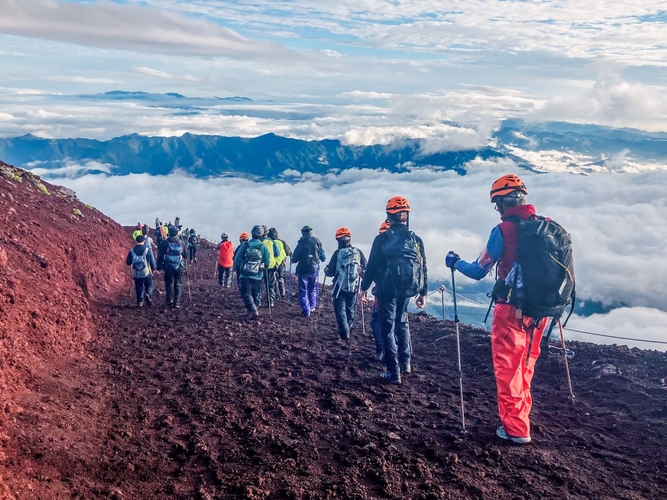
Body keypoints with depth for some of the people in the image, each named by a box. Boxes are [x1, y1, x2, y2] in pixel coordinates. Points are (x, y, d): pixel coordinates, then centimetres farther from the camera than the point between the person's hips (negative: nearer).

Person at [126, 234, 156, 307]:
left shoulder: (132, 251, -6)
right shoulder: (148, 250, -12)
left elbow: (128, 262, 4)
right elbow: (152, 261, -9)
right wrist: (153, 268, 10)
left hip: (136, 274, 2)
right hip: (146, 273, -2)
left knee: (139, 288, 17)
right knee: (149, 286, 15)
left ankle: (140, 301, 16)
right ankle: (147, 294, -13)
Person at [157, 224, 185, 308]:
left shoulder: (165, 243, -6)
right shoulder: (181, 243, 0)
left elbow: (160, 255, -3)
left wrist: (159, 267, 2)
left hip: (168, 267, -1)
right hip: (179, 267, 1)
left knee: (169, 283, 13)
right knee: (177, 284, 10)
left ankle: (170, 300, 5)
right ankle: (176, 302, 8)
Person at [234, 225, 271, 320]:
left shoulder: (245, 245, -5)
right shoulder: (263, 247, -4)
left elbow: (237, 259, -1)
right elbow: (267, 262, 0)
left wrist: (237, 269, 16)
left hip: (245, 274, -1)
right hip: (257, 276, 1)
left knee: (246, 293, 3)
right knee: (256, 295, 14)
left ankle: (253, 311, -12)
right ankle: (253, 311, 13)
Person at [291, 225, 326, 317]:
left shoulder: (301, 243, -9)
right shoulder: (317, 242, -2)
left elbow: (294, 259, -6)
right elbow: (323, 258, 4)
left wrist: (293, 259, 16)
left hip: (303, 270, -2)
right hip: (314, 269, 2)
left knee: (303, 290, 6)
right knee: (313, 289, 21)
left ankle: (306, 311, 2)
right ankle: (312, 306, 28)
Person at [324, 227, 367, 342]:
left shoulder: (337, 253, -9)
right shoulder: (358, 252, -2)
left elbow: (330, 272, -6)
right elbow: (365, 270, -2)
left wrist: (326, 270, 15)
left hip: (339, 288, -3)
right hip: (354, 288, 3)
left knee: (340, 311, 5)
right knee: (351, 310, 20)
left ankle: (345, 334, -7)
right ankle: (349, 330, 30)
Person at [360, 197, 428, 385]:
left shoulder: (382, 239, -7)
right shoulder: (416, 239, 3)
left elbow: (372, 265, -6)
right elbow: (423, 267, 5)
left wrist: (364, 287, 4)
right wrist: (423, 293, 12)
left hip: (387, 289, -4)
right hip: (407, 289, 4)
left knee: (388, 327, 4)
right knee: (402, 322, 25)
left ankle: (394, 373, 3)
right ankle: (406, 362, 25)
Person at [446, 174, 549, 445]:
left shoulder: (503, 230, -15)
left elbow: (478, 271, -9)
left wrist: (455, 262, 8)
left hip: (512, 310, -6)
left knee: (508, 368, 7)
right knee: (526, 365, 22)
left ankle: (516, 428, 11)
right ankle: (522, 414, 37)